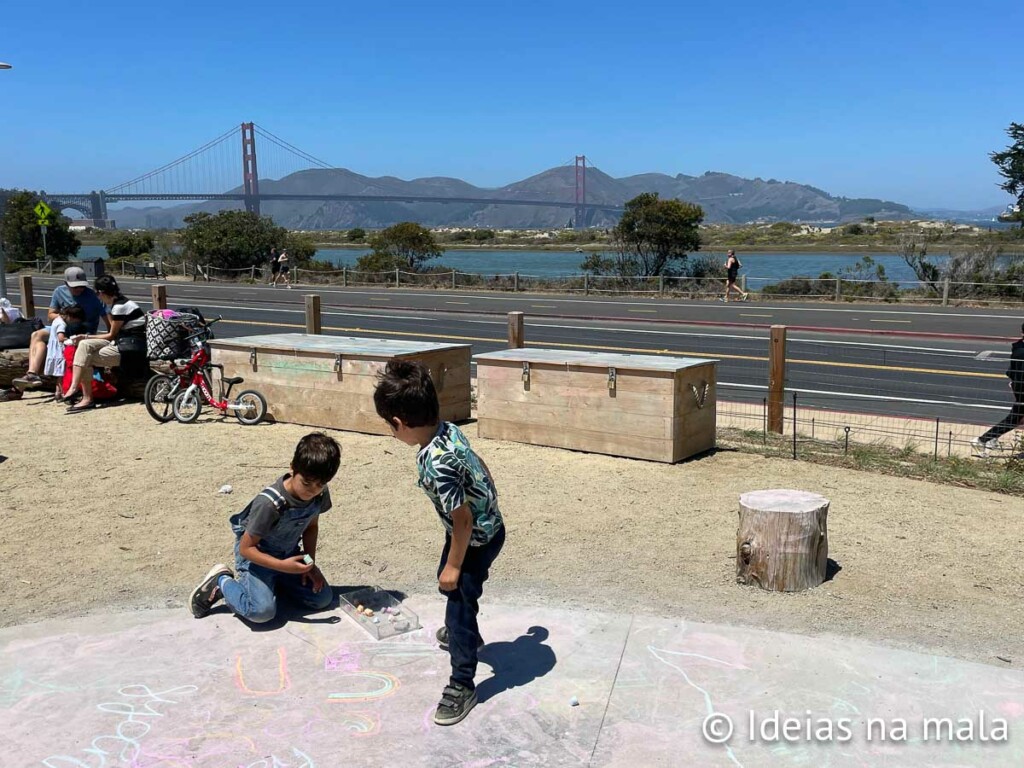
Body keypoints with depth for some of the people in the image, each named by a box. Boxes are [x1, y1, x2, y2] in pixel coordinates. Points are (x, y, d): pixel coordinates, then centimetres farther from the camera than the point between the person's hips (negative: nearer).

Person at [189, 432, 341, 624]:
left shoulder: (321, 495, -14)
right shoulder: (270, 503, -33)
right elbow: (246, 548, -24)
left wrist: (310, 563, -5)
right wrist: (282, 566, -33)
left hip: (288, 553, 6)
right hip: (257, 553, -6)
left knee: (323, 598, -4)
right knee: (262, 611, -27)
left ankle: (274, 581, 15)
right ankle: (221, 581, -1)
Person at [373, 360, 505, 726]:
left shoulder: (435, 463, -36)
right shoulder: (450, 430, -10)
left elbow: (462, 519, -30)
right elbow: (480, 467, 6)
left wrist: (454, 564, -17)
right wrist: (483, 499, 22)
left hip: (476, 540, -10)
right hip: (488, 525, 10)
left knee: (460, 599, 2)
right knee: (447, 583, 29)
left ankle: (462, 686, 17)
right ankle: (464, 634, 55)